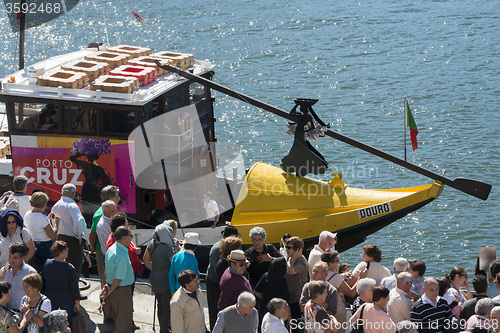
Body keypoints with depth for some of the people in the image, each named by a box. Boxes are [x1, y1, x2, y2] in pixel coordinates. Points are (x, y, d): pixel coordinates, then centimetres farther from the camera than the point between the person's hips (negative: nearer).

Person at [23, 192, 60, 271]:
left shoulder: (27, 215, 4)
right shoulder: (42, 217, -21)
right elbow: (53, 236, -20)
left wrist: (48, 219, 21)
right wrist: (56, 223, -6)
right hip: (44, 246, -8)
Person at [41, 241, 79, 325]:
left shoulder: (47, 264, -8)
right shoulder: (69, 268, -19)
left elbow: (43, 283, 4)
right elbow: (74, 287, -12)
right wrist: (77, 302, 0)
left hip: (50, 299, 3)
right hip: (66, 300, -3)